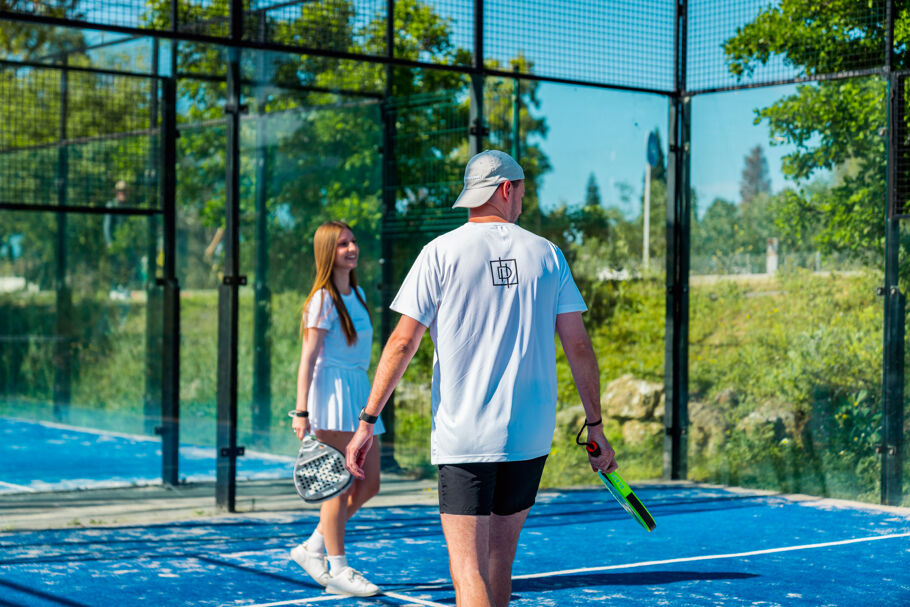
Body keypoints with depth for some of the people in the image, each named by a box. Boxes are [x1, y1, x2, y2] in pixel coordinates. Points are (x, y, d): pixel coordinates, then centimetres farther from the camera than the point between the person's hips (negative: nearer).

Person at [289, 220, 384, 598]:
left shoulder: (357, 294, 15)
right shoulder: (323, 299, -10)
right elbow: (308, 358, -13)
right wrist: (301, 411, -18)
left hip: (359, 391, 9)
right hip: (333, 393, -9)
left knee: (369, 484, 8)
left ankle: (312, 548, 19)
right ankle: (338, 571, 4)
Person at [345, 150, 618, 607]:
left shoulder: (442, 252, -1)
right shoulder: (547, 255, 6)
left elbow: (402, 342, -6)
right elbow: (578, 347, 6)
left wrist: (367, 421, -2)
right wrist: (594, 426, 14)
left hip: (462, 437, -3)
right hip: (531, 434, 4)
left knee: (468, 569, -6)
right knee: (499, 559, 17)